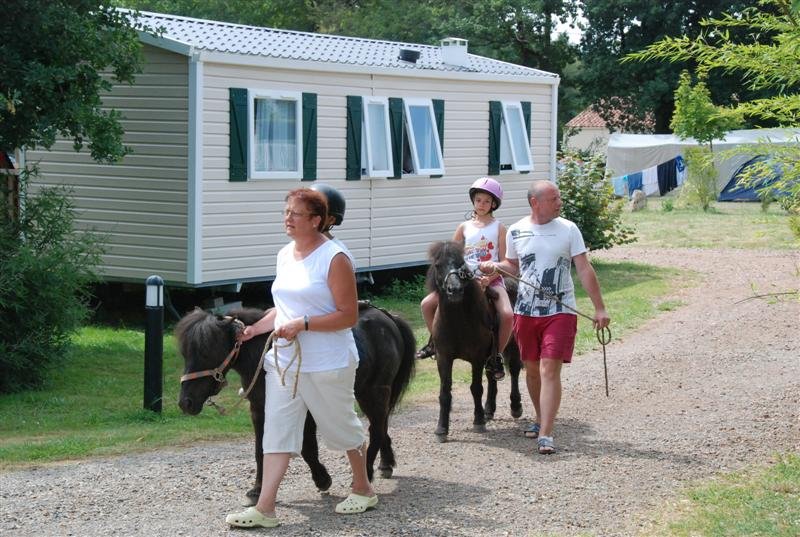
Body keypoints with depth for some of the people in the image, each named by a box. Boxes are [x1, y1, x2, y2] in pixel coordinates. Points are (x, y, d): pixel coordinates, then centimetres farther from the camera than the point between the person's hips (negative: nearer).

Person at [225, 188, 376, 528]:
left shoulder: (334, 258, -14)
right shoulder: (285, 255, 9)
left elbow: (348, 316, -16)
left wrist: (302, 324, -24)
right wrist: (254, 329, 8)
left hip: (327, 365, -7)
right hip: (284, 360, 7)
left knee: (342, 426, 11)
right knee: (277, 429, -1)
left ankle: (363, 490, 32)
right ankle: (264, 508, -4)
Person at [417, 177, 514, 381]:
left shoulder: (498, 227, 2)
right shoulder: (464, 227, 9)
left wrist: (489, 278, -19)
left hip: (491, 280, -3)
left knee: (507, 315, -30)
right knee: (427, 304, -10)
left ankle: (496, 357, -8)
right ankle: (436, 342, 13)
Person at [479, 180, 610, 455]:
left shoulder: (568, 230, -2)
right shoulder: (516, 231, 3)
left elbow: (584, 270, -3)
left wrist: (599, 308, -7)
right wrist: (494, 265, -5)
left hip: (560, 311, -3)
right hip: (526, 311, 3)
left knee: (549, 370, -12)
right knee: (531, 369, 13)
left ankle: (546, 435, -13)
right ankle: (541, 419, 34)